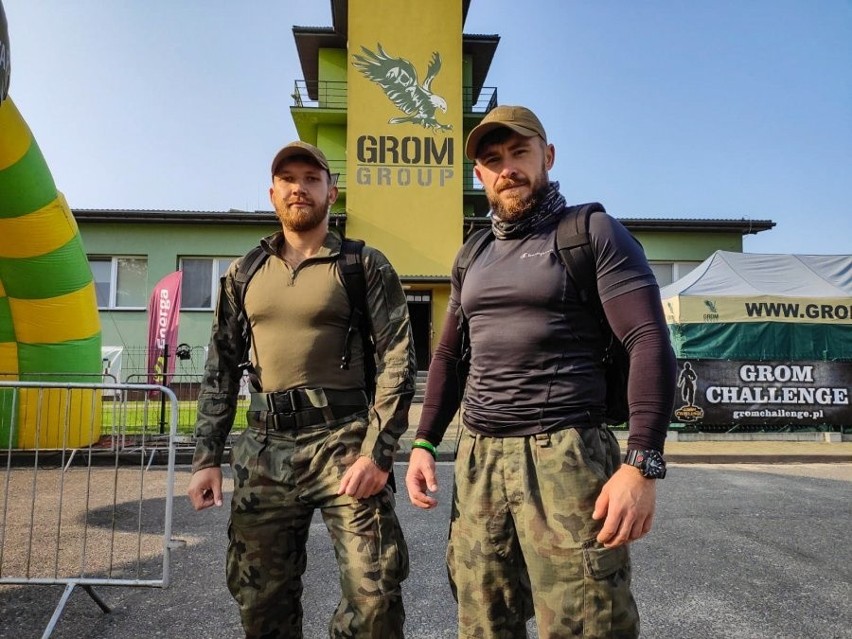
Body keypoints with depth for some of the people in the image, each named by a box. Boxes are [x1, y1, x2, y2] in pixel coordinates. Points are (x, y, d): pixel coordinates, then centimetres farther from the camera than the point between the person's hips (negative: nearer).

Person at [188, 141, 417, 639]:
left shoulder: (365, 266, 1)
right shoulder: (244, 274, 13)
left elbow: (398, 360, -6)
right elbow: (222, 369, 15)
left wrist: (377, 452, -15)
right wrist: (207, 457, 9)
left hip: (342, 441, -4)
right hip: (264, 448, 4)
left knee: (376, 593, -6)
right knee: (260, 598, 13)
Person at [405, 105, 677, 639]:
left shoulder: (593, 233, -2)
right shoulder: (473, 258, 17)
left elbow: (651, 344, -11)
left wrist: (642, 464, -20)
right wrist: (424, 443, 11)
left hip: (566, 456, -5)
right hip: (477, 459, 6)